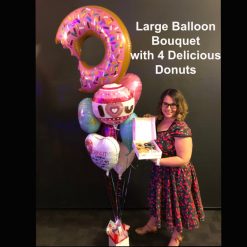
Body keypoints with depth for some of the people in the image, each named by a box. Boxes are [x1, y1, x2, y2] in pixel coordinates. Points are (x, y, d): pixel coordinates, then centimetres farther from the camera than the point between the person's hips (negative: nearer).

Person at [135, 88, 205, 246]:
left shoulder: (181, 128, -27)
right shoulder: (158, 121, -3)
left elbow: (183, 160, -28)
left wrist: (157, 160, -30)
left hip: (177, 175, -7)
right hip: (160, 171, 7)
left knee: (176, 204, 16)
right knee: (159, 199, 27)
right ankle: (152, 225, 53)